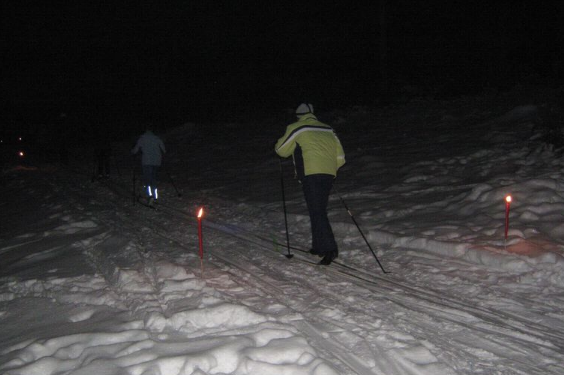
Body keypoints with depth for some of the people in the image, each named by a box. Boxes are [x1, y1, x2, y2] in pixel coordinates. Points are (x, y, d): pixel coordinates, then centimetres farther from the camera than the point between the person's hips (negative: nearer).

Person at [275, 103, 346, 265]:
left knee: (317, 212, -9)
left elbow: (281, 150, 13)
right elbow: (340, 157, 17)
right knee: (319, 210, 18)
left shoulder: (296, 129, 4)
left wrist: (279, 144, 35)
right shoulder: (328, 129, 19)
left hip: (311, 174, -6)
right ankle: (319, 246, 22)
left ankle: (330, 249, -20)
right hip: (329, 174, 6)